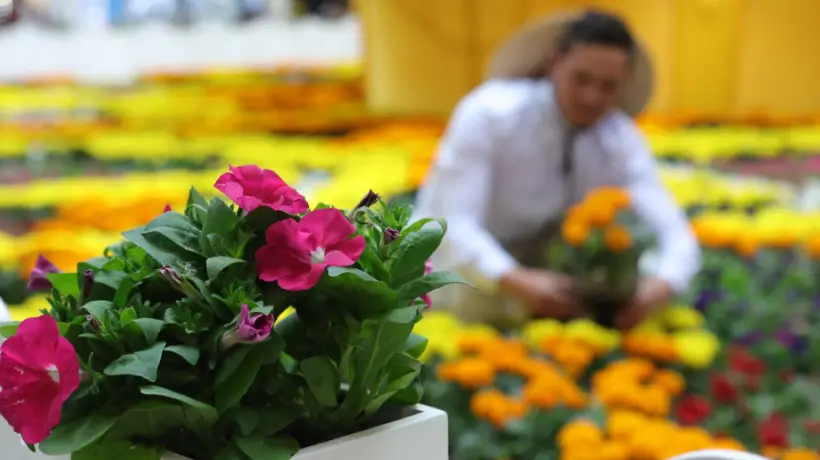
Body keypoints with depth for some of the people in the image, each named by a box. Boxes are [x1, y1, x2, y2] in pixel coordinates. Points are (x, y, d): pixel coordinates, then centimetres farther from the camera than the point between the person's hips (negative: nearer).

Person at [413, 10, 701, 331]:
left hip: (537, 256, 4)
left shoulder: (622, 142, -18)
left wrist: (661, 286, -48)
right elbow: (453, 225, -35)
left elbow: (677, 236, -25)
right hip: (462, 254, -4)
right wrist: (514, 282, -53)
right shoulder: (488, 115, -29)